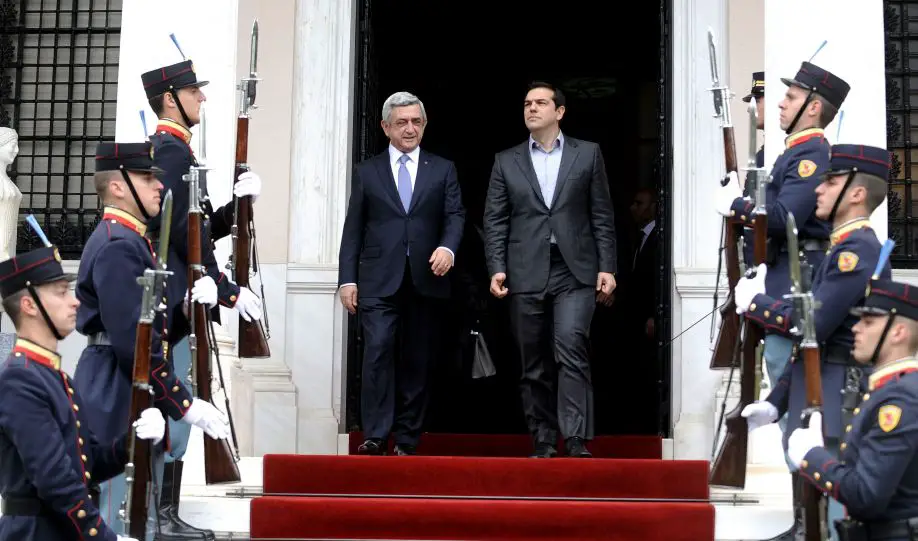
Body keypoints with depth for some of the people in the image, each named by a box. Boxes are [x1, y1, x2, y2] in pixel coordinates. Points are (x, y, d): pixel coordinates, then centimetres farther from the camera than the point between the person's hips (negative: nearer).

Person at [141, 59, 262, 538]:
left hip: (171, 299, 11)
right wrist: (230, 291, -16)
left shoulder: (167, 148, 19)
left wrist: (238, 201, 3)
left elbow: (206, 227, 19)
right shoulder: (172, 150, -13)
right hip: (172, 299, -11)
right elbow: (184, 231, -20)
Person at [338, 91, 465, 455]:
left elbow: (455, 215, 4)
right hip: (379, 281, -1)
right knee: (378, 353, -13)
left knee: (417, 361, 3)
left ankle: (407, 440, 10)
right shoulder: (367, 172, 11)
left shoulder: (443, 170, 13)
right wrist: (347, 278, 0)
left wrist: (448, 247, -17)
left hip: (425, 279, 1)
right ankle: (375, 436, -10)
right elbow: (353, 229, 8)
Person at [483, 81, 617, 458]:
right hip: (526, 273, 2)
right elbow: (495, 221, 8)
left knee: (571, 348, -17)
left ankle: (576, 440, -16)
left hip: (575, 271, -2)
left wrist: (607, 267, -1)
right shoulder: (506, 161, 12)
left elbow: (602, 215, 6)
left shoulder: (588, 154, 9)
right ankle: (543, 443, 13)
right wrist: (496, 268, -4)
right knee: (533, 363, 5)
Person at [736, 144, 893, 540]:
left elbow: (812, 325, -23)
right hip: (817, 403, 10)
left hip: (834, 404, -10)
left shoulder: (858, 250, -14)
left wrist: (753, 302, -7)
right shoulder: (844, 248, 18)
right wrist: (776, 402, 15)